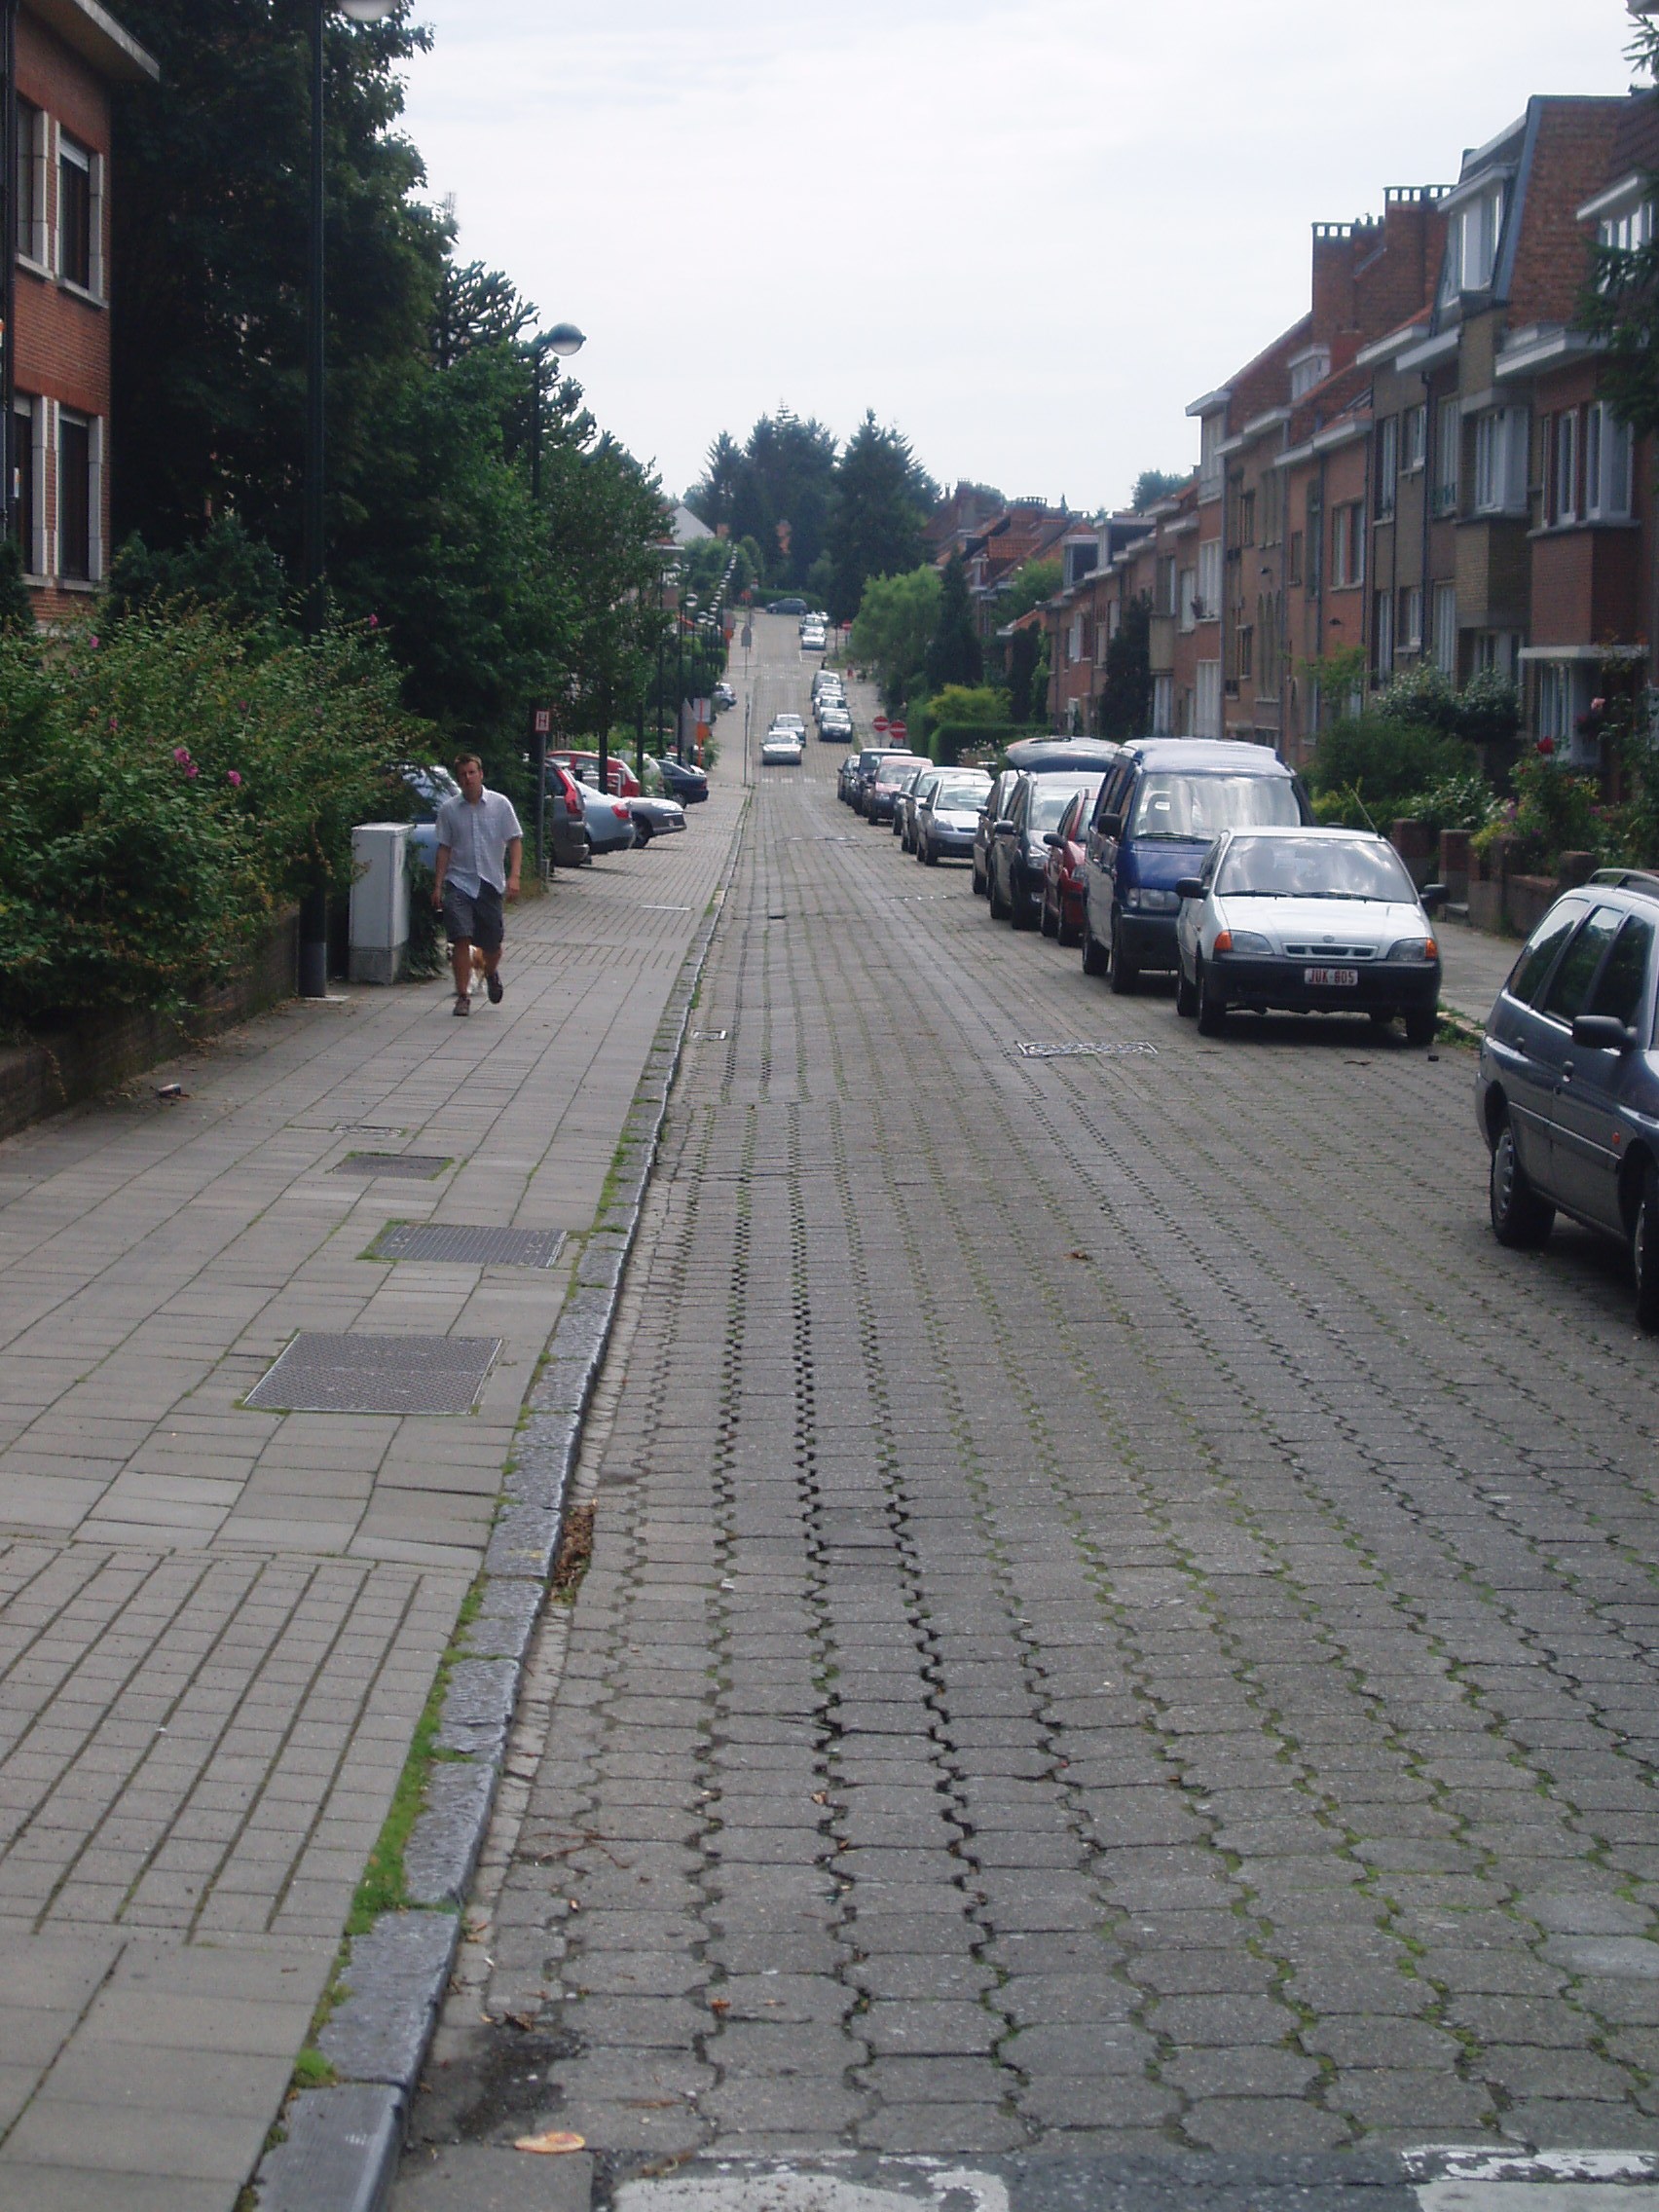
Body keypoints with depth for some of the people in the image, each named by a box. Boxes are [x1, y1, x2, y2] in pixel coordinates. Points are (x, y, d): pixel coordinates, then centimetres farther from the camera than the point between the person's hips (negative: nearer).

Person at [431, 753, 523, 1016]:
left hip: (491, 883, 0)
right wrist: (438, 885, 2)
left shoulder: (500, 804, -1)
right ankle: (463, 996, -3)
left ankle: (491, 973, 41)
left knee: (492, 943, 7)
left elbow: (515, 840, 1)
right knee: (461, 940, -11)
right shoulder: (449, 809, 2)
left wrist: (513, 876, -10)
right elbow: (444, 848, 6)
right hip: (459, 882, 0)